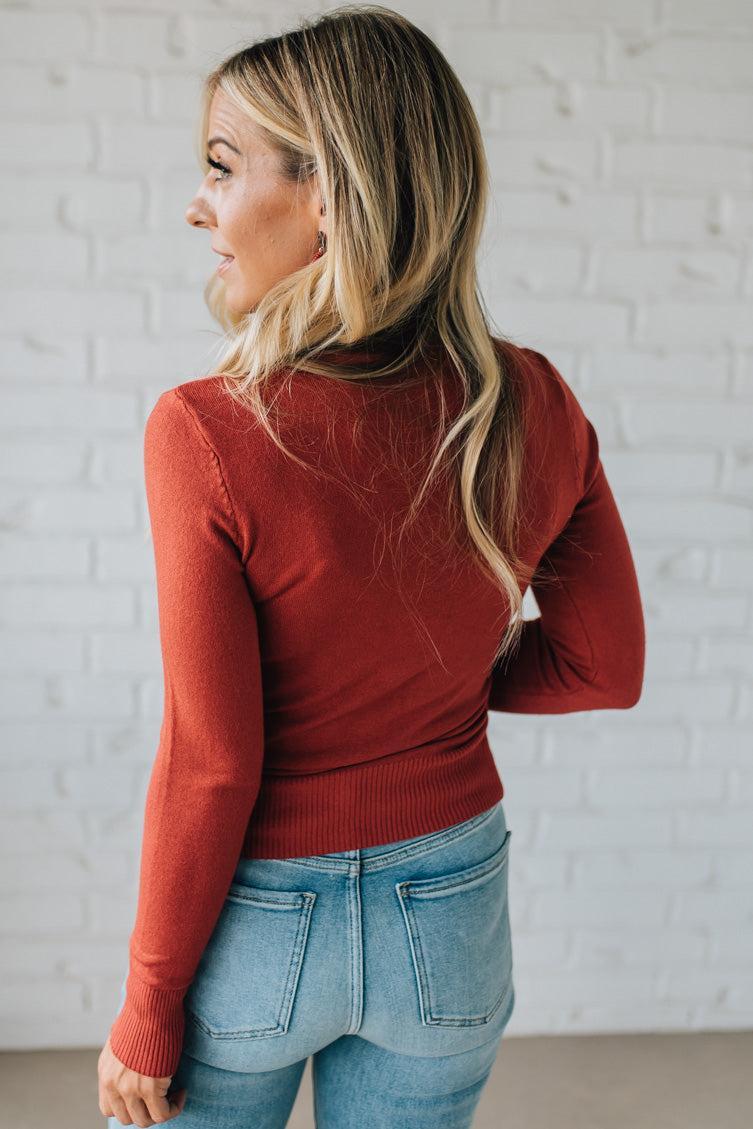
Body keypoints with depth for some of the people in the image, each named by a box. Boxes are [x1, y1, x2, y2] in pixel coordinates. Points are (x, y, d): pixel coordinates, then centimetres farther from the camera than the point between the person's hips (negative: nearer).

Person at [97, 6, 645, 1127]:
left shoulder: (207, 434, -25)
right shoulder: (536, 410, -13)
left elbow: (210, 761, -20)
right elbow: (601, 666, -2)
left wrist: (146, 1015, -7)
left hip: (255, 916, -3)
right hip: (450, 922, 4)